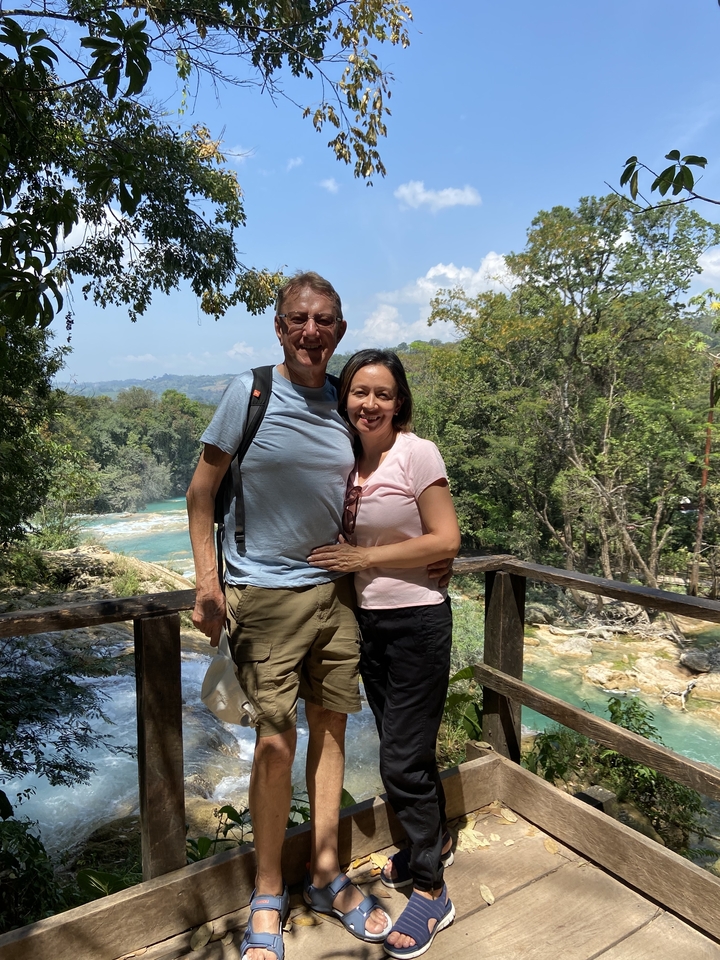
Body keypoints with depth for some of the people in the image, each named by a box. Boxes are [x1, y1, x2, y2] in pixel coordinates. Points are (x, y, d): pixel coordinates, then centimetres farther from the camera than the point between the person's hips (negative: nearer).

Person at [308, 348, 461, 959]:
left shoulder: (416, 453, -14)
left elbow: (446, 540, -17)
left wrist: (364, 557, -18)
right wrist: (336, 554, -1)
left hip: (417, 622, -7)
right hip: (368, 621, 7)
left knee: (403, 761, 1)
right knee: (405, 746, 22)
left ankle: (430, 893, 23)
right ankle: (434, 841, 46)